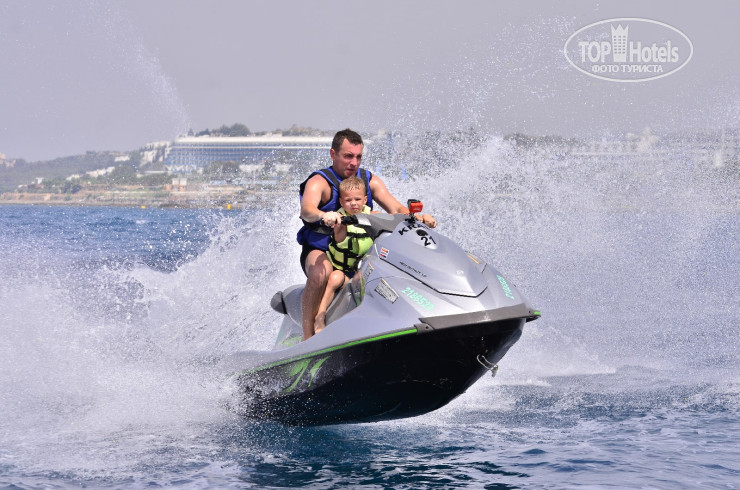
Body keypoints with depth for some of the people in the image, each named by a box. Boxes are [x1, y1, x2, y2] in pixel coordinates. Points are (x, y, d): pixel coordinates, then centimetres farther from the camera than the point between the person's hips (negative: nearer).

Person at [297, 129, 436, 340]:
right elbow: (306, 209, -32)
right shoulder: (319, 182, -11)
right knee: (321, 272, -39)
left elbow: (396, 208, -1)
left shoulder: (369, 180, 7)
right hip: (320, 251, -5)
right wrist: (324, 215, -56)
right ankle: (308, 335, -33)